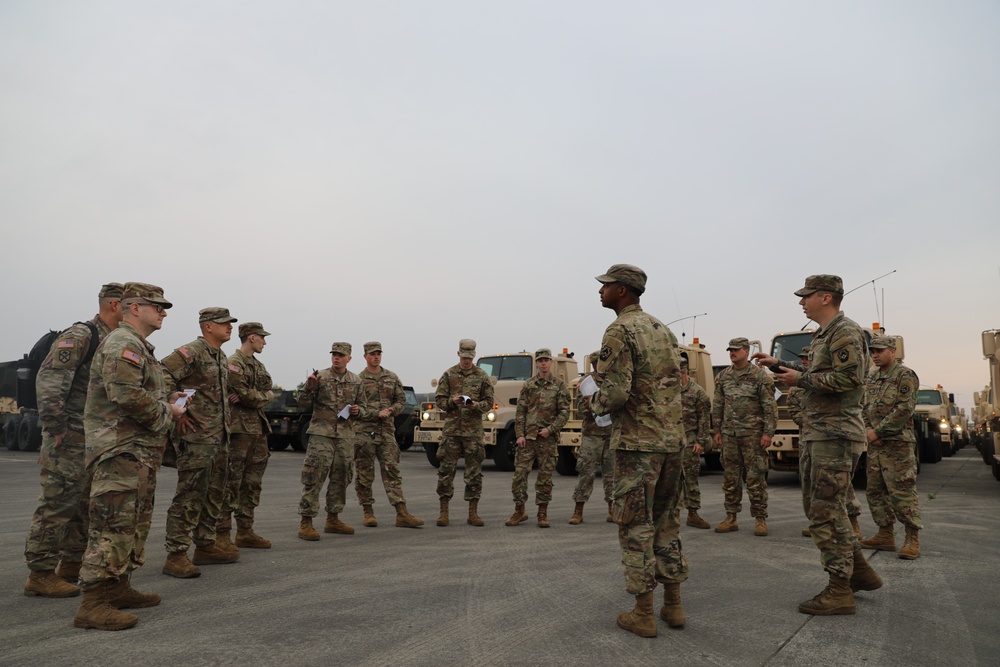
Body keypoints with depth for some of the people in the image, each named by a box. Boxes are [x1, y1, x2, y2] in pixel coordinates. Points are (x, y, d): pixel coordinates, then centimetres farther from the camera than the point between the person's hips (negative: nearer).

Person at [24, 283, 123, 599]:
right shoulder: (79, 336, -14)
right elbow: (48, 380, -20)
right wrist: (56, 430, -21)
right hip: (69, 440, -9)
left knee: (88, 506, 14)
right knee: (57, 505, -3)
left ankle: (71, 566, 25)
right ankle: (40, 574, 8)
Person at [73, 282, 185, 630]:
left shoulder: (139, 347, 21)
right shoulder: (123, 343, -13)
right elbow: (127, 395, -26)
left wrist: (165, 400, 11)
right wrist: (166, 412, -14)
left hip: (138, 452, 11)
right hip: (121, 450, -11)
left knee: (134, 524, 15)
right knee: (114, 525, -11)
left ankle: (118, 589, 24)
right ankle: (92, 604, -7)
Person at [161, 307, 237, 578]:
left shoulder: (222, 357, 16)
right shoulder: (192, 352, -12)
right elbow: (160, 378, -21)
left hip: (220, 437, 9)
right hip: (196, 437, -9)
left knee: (214, 495, 15)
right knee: (190, 496, -7)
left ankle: (206, 545, 25)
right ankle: (176, 555, -1)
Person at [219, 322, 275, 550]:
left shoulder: (258, 366, 19)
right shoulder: (233, 363, -9)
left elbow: (268, 395, 12)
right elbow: (247, 395, -18)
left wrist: (251, 398, -6)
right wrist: (266, 396, -2)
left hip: (258, 429, 9)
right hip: (239, 429, -9)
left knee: (252, 484, 11)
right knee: (231, 483, -6)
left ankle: (245, 531, 18)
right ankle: (222, 534, 0)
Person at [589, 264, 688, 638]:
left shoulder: (619, 332, -12)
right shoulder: (662, 329, 13)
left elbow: (615, 393, -21)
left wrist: (594, 403, 0)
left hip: (636, 441, -8)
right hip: (672, 438, 8)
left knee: (635, 524, 1)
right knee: (666, 520, 15)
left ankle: (644, 614, 8)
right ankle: (673, 605, 22)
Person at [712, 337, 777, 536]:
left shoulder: (760, 376, -4)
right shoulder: (723, 377, 10)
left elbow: (770, 407, -7)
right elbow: (718, 406, 14)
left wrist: (768, 433, -12)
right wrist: (717, 431, 10)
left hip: (753, 434, -5)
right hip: (729, 435, 5)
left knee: (756, 478, -2)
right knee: (730, 478, 8)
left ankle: (760, 519, 7)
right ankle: (731, 518, 16)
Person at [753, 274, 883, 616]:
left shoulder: (845, 331, -12)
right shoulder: (823, 335, 18)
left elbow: (849, 378, -22)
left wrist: (800, 379, -15)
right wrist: (779, 365, 21)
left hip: (834, 434, -10)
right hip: (814, 433, 10)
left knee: (826, 511, -6)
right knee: (817, 506, 14)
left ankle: (840, 591, 3)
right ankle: (860, 571, 25)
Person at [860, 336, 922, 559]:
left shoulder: (905, 376, -6)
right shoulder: (872, 378, 17)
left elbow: (904, 409, -16)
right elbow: (864, 407, 16)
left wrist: (878, 431, -15)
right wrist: (868, 430, -2)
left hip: (897, 445, -8)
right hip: (875, 445, 8)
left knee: (902, 492, -8)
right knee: (876, 491, 10)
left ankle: (912, 540, -1)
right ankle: (885, 535, 19)